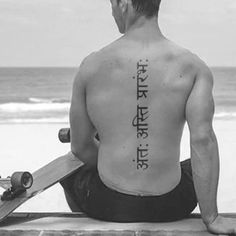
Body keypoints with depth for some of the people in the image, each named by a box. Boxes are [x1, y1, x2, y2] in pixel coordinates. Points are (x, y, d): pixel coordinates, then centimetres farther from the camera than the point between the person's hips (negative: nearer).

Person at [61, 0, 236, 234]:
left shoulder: (92, 66, -9)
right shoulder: (192, 67, -10)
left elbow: (80, 147, -1)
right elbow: (202, 139, -21)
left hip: (109, 206, 0)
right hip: (170, 207, 1)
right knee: (196, 167, 36)